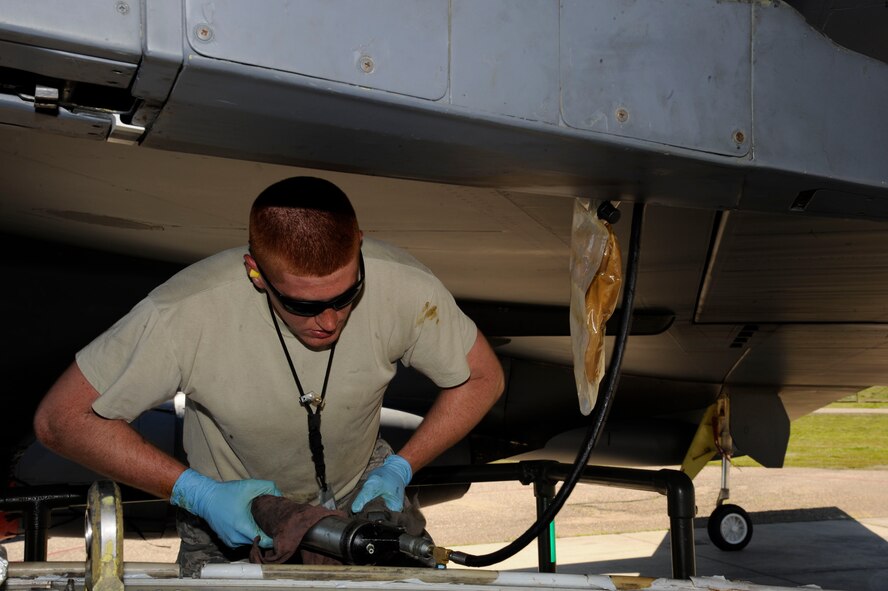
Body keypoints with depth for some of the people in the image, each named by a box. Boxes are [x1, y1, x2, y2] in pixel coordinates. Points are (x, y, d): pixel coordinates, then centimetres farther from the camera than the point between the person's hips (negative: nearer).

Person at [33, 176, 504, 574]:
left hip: (359, 492, 2)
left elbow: (482, 378, -11)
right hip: (228, 510, -2)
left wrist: (399, 469, -22)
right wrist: (196, 493, -31)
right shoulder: (186, 312, -35)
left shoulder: (403, 286, -29)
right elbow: (59, 418, -25)